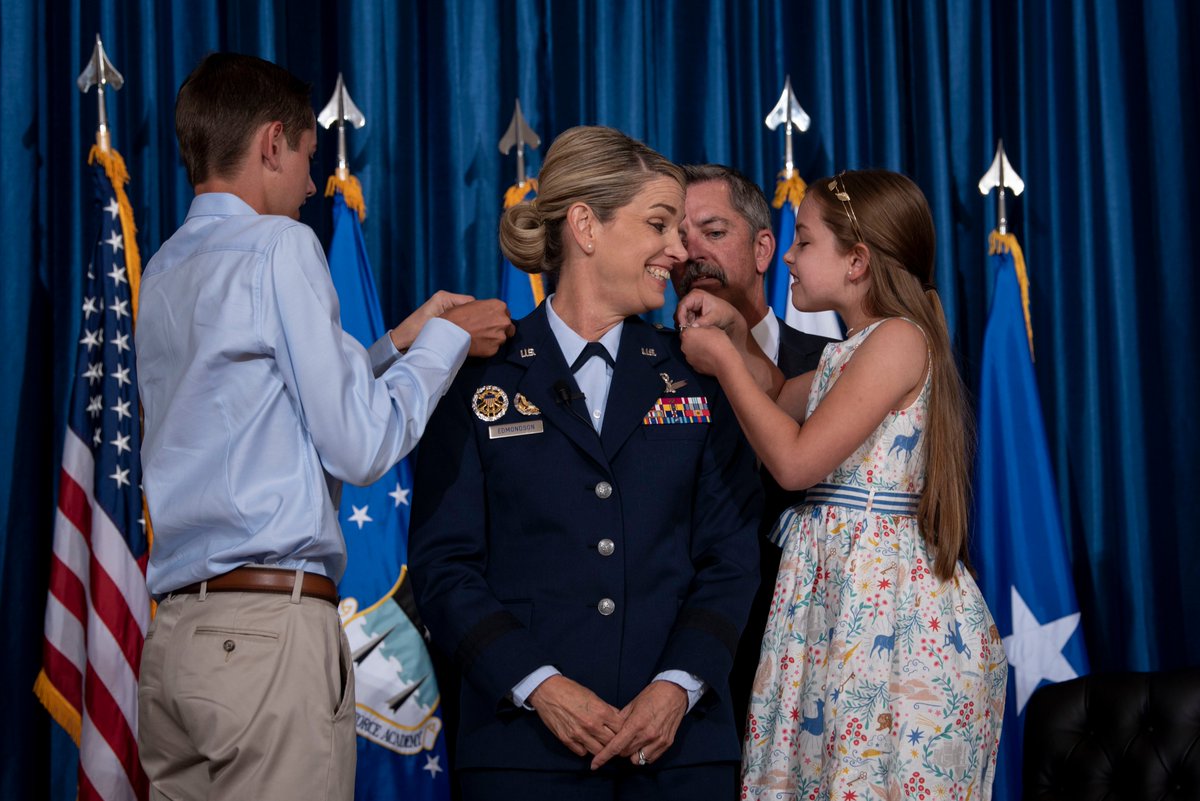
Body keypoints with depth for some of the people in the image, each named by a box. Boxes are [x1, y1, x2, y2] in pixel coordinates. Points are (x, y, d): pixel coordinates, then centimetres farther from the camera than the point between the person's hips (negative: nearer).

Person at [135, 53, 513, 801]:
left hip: (176, 630, 8)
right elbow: (360, 446, -9)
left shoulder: (167, 269, 18)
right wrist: (446, 341, 6)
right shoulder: (278, 245, -6)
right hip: (271, 627, -8)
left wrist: (400, 341, 25)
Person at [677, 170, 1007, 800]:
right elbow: (781, 398, 35)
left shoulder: (899, 338, -13)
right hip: (834, 588, 9)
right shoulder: (852, 352, 15)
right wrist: (734, 333, 18)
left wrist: (723, 360, -6)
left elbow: (795, 460, -17)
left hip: (885, 590, -9)